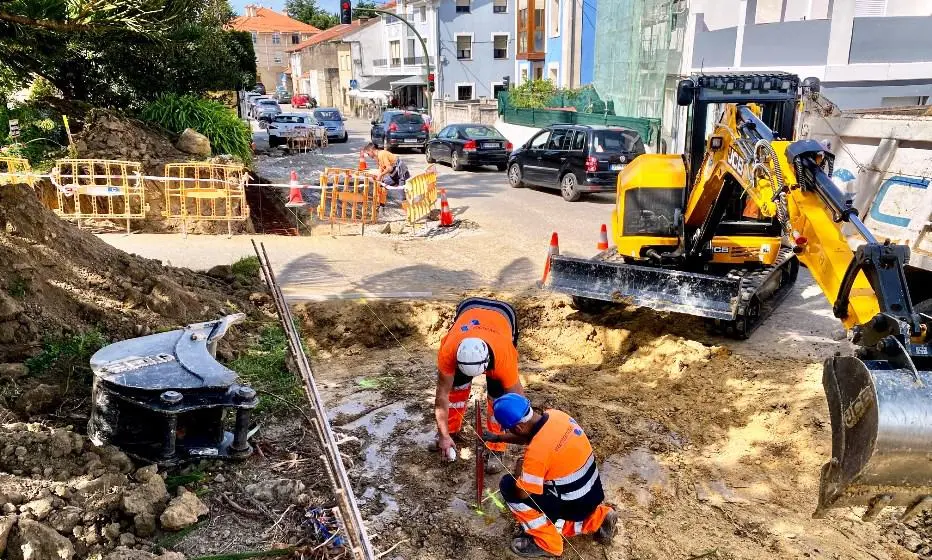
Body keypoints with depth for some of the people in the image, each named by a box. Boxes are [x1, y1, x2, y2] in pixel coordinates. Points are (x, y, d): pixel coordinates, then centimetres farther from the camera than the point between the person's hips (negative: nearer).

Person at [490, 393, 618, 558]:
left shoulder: (537, 450, -31)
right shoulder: (555, 415, -8)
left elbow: (522, 493, -20)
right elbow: (529, 435, 15)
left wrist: (519, 467, -3)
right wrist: (499, 438, 19)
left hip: (574, 504, -8)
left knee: (508, 485, -5)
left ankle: (547, 543, 3)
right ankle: (597, 520, 19)